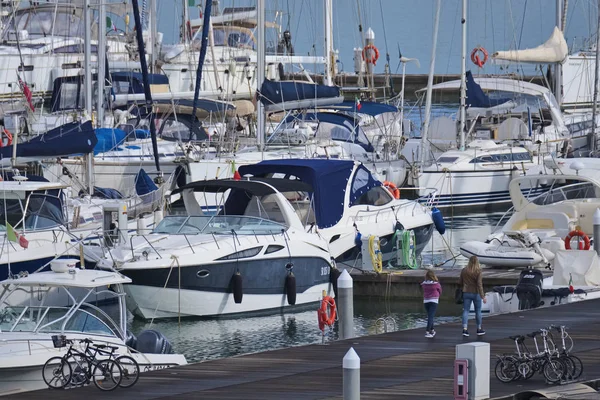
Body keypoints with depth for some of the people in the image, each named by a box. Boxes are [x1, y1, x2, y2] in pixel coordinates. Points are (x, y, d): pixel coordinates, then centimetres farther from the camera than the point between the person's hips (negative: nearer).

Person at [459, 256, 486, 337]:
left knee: (465, 311, 3)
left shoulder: (464, 270, -1)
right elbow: (479, 284, -16)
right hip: (476, 293, -2)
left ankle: (464, 329, -11)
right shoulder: (478, 271, -12)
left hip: (466, 293, 3)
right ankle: (479, 329, 21)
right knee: (478, 311, 12)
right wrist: (483, 296, -15)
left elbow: (460, 283, 3)